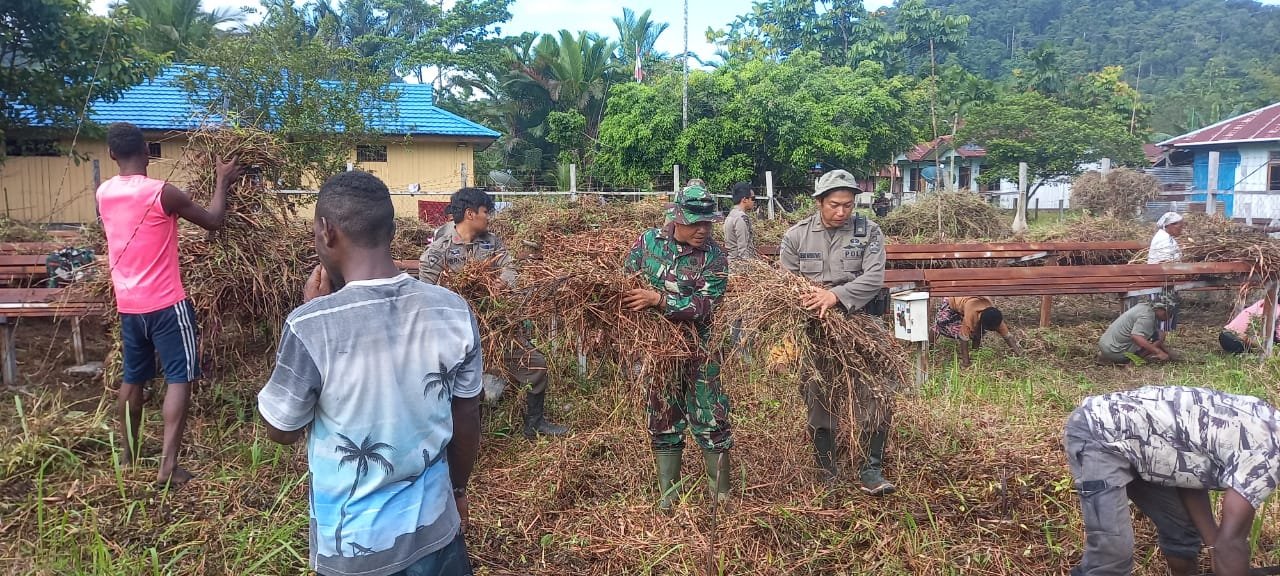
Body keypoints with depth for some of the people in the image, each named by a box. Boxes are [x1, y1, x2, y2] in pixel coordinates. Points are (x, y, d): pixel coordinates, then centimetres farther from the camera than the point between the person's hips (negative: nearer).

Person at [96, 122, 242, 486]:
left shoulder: (104, 194, 4)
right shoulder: (161, 193, -16)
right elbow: (213, 221, -6)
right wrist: (222, 182, 7)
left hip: (128, 305, 7)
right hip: (165, 303, -6)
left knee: (133, 378, 18)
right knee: (179, 378, -1)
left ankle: (128, 457, 29)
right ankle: (168, 466, -7)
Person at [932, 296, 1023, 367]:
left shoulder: (995, 317, -30)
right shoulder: (971, 314, -45)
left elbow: (1007, 335, -23)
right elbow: (964, 338, -40)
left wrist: (1019, 352, -29)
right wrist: (965, 360, -39)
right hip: (952, 301, -4)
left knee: (978, 329, -11)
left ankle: (976, 347, 11)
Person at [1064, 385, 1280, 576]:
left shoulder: (1263, 425, 11)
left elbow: (1192, 475, 15)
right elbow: (1231, 542, -18)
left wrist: (1215, 546, 8)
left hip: (1124, 428, 11)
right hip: (1098, 435, -11)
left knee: (1182, 528, 17)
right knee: (1112, 551, -17)